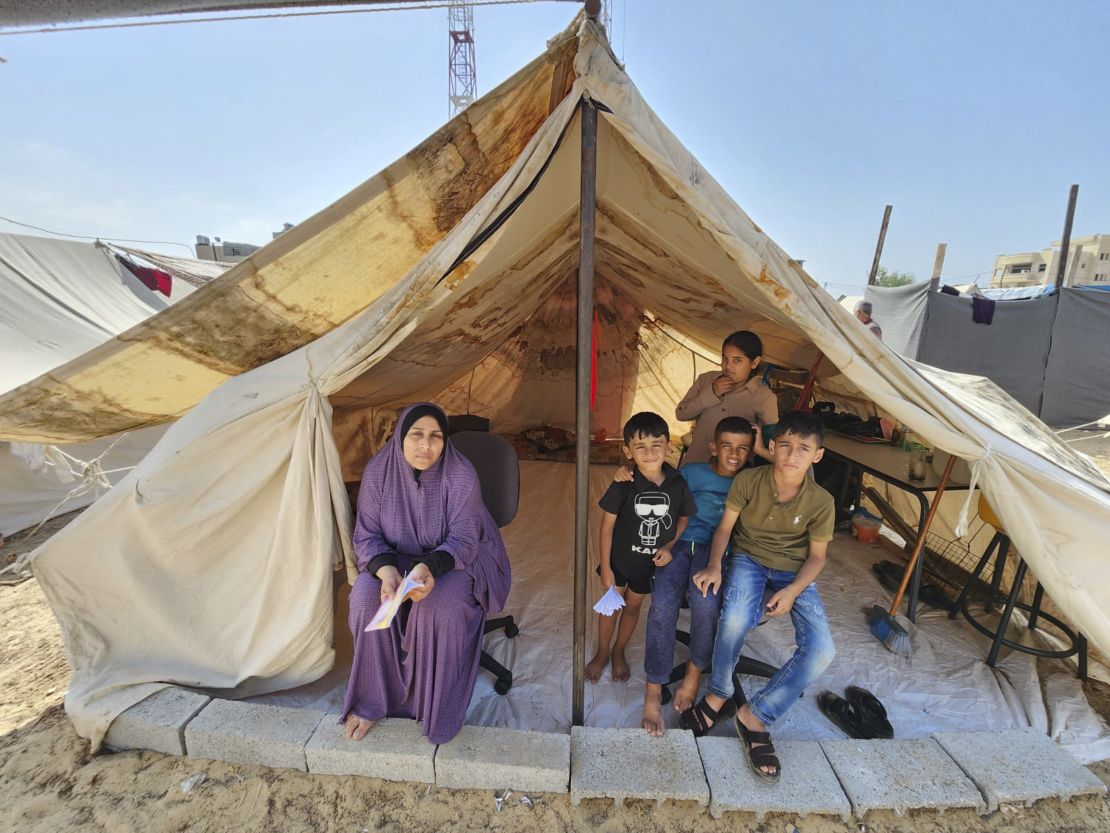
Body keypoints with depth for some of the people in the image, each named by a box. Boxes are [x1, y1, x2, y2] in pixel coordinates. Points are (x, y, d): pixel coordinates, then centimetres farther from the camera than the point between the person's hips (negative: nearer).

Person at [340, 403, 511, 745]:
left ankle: (435, 707, -2)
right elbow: (367, 534, -9)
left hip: (455, 559, -3)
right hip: (395, 558, 3)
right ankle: (370, 700, 2)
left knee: (440, 607, -30)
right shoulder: (378, 470, -15)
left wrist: (429, 567, -40)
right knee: (365, 599, -23)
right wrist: (386, 569, -29)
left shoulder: (461, 475, -23)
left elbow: (462, 542, -20)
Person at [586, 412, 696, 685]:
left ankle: (619, 652, 49)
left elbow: (683, 518, 2)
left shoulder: (677, 484, -17)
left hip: (652, 562, 2)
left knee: (633, 606, 22)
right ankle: (601, 653, 44)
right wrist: (605, 567, -11)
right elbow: (607, 524, -15)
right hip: (620, 558, -2)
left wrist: (668, 546, -11)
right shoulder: (624, 485, -24)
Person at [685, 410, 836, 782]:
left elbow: (817, 556, -2)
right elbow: (725, 527, -6)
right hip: (749, 559, -1)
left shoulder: (821, 502, -14)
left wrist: (792, 591, -17)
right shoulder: (747, 481, -17)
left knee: (821, 650, -20)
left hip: (794, 571, 2)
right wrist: (714, 566, -20)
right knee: (734, 620, -31)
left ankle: (755, 714, -1)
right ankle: (718, 694, -1)